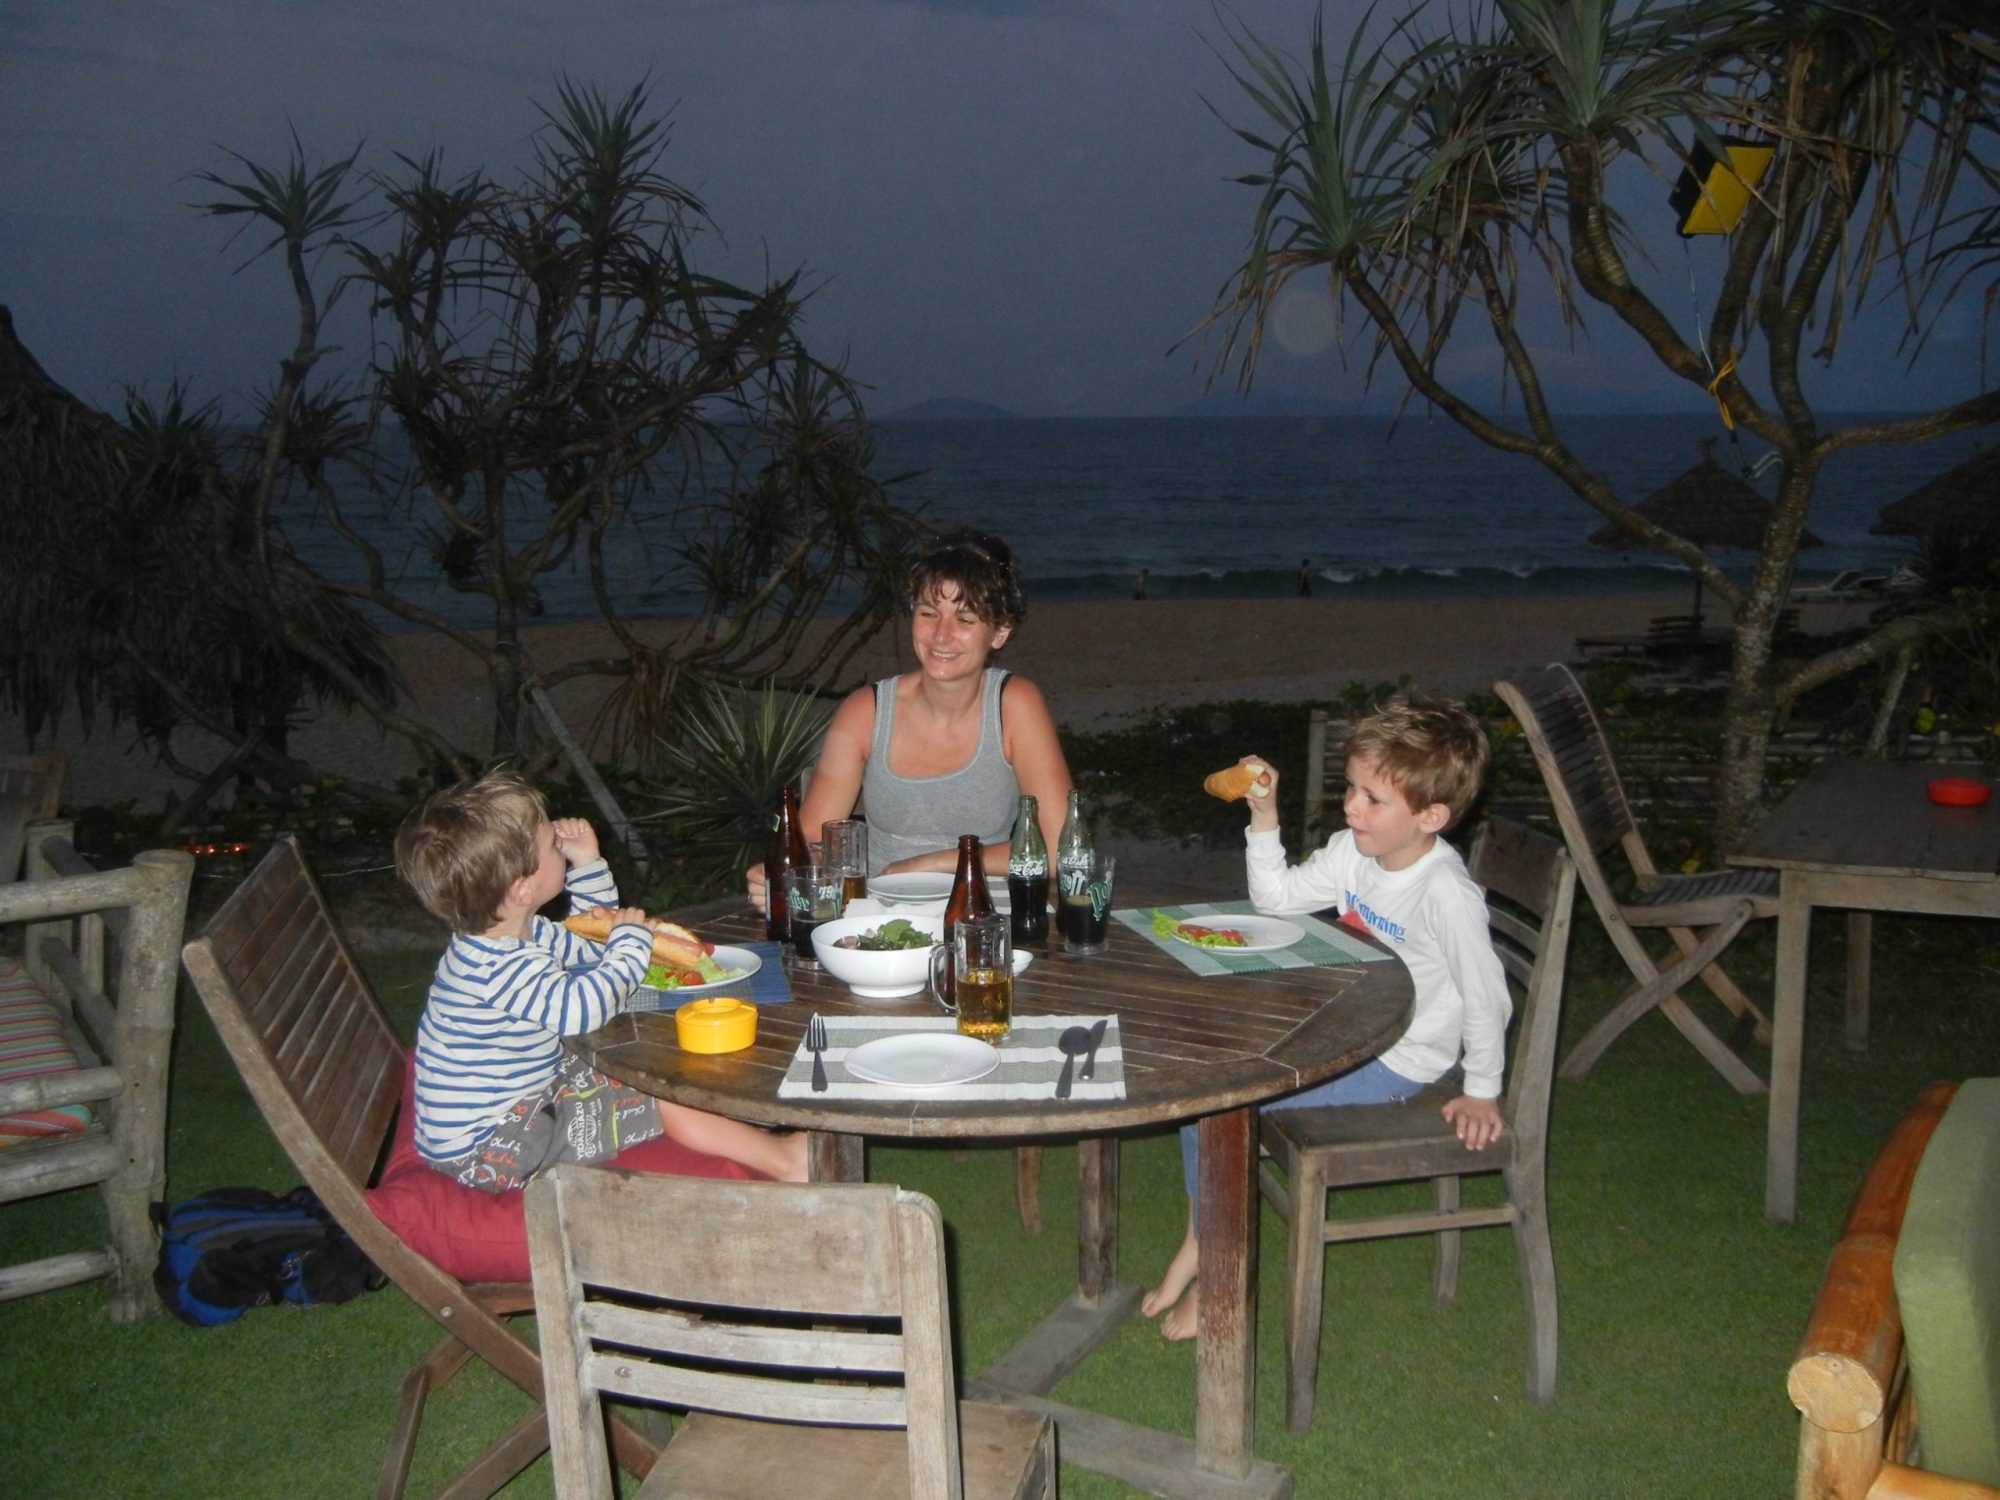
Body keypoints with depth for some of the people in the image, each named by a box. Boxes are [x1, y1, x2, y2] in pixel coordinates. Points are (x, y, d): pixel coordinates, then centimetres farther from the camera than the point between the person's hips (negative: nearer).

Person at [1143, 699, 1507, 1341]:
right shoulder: (1352, 853, -2)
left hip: (1397, 1064, -8)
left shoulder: (1447, 894, -25)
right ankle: (1199, 1238, 8)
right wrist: (1264, 817, -4)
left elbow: (1486, 998, -17)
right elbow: (1277, 897, 8)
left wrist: (1481, 1093, -8)